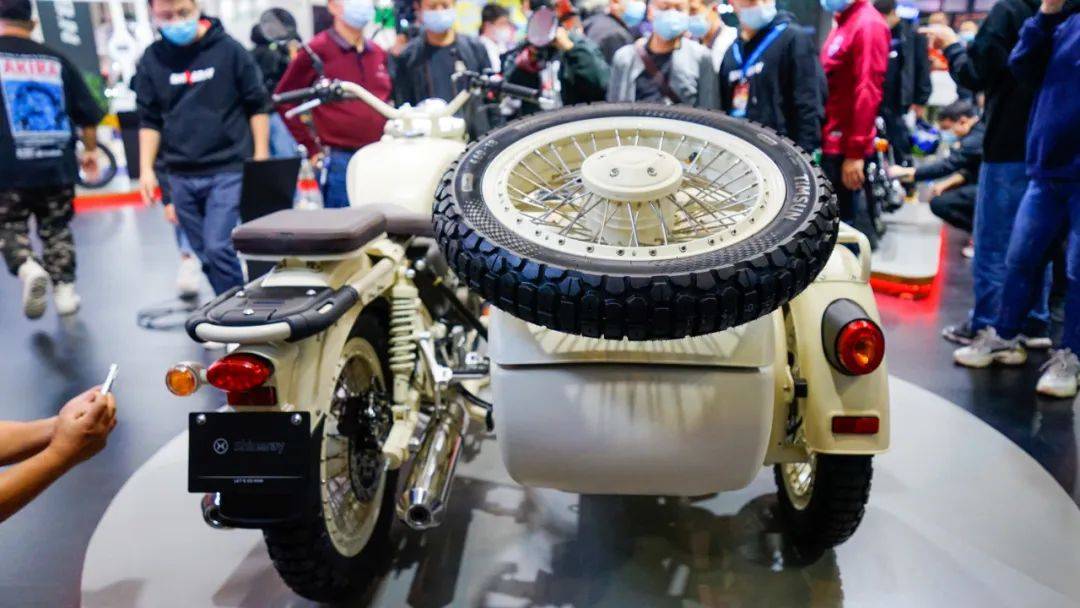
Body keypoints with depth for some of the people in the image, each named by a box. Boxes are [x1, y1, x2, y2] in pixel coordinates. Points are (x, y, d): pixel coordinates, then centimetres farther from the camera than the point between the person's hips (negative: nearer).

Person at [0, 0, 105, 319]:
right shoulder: (56, 61, 8)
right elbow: (88, 113, 10)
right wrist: (91, 150, 23)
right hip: (57, 166, 3)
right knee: (56, 230, 16)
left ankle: (29, 268, -15)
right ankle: (64, 289, 13)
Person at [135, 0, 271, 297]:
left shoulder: (228, 49, -2)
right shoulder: (151, 60, 6)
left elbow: (258, 105, 2)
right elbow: (149, 119, 12)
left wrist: (261, 159, -3)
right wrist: (146, 169, 3)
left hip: (227, 171, -4)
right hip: (181, 177, 4)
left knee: (218, 248, -14)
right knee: (206, 255, 9)